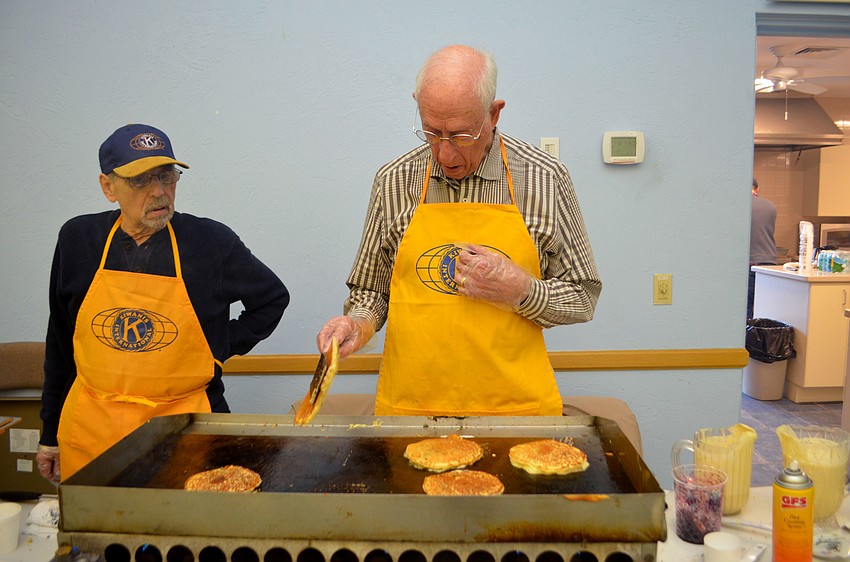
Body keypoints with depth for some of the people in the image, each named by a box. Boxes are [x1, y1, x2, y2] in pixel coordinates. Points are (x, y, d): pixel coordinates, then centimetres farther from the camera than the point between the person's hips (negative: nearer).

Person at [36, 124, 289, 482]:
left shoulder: (211, 241, -6)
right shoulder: (78, 240, 2)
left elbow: (273, 298, 10)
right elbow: (60, 343, 12)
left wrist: (222, 350, 0)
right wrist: (51, 433, 15)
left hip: (183, 426, -2)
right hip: (90, 425, 3)